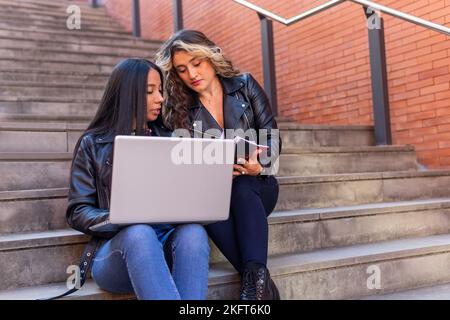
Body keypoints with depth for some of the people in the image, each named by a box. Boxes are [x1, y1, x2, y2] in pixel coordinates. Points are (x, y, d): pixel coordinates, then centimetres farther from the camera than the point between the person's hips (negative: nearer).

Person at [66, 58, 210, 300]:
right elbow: (77, 211, 5)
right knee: (139, 233, -37)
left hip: (171, 239, 3)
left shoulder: (169, 139, 21)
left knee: (193, 231, -33)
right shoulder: (93, 144, 12)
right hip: (119, 245, -2)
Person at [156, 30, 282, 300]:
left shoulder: (244, 85, 4)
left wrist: (260, 164, -22)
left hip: (255, 185, 0)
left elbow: (272, 137, 0)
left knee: (242, 187, -36)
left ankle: (256, 279, -43)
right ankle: (262, 284, -39)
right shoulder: (180, 109, 5)